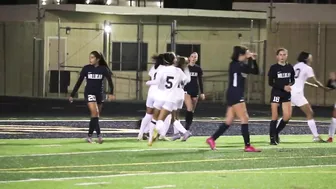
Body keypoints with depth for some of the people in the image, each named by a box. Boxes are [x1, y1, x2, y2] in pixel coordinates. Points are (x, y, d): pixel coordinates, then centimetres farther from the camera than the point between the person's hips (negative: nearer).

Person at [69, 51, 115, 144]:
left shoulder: (103, 69, -3)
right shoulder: (86, 68, -5)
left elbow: (110, 81, -4)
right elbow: (79, 82, 0)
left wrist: (111, 93, -17)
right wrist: (72, 95, 0)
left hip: (99, 94, 3)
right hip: (89, 93, -3)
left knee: (96, 116, 7)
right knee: (95, 113, -19)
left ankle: (89, 136, 18)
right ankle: (99, 135, -23)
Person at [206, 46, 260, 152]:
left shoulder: (240, 65, 16)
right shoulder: (235, 65, -12)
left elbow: (256, 71, 15)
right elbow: (250, 70, -24)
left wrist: (253, 60, 5)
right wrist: (249, 59, -12)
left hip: (237, 95, 10)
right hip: (234, 95, -10)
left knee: (229, 121, 10)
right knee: (244, 119, -10)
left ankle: (212, 139, 13)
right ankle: (247, 146, -9)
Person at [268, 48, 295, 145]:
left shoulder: (289, 67, 4)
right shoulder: (274, 68, -8)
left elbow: (293, 80, 14)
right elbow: (270, 82, -10)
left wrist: (290, 84, -10)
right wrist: (283, 87, -19)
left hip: (286, 94, 4)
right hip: (276, 93, -4)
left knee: (287, 116, -2)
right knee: (275, 117, -4)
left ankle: (276, 132, 19)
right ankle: (272, 138, 5)